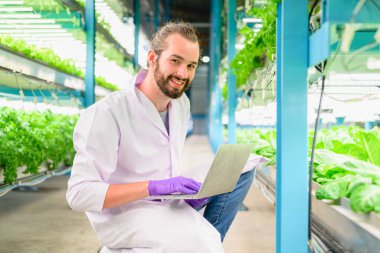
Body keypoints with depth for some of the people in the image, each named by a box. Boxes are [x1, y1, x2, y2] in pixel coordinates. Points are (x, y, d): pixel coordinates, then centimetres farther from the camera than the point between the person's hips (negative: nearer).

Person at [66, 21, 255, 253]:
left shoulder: (182, 104, 2)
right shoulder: (107, 113, -22)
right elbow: (79, 194, -25)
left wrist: (188, 189, -7)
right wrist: (155, 186, -31)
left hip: (167, 201, 8)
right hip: (123, 213, -8)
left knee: (241, 171, 3)